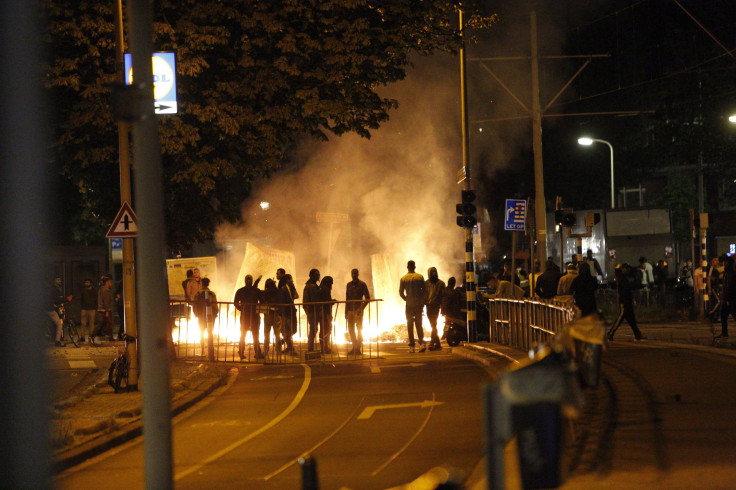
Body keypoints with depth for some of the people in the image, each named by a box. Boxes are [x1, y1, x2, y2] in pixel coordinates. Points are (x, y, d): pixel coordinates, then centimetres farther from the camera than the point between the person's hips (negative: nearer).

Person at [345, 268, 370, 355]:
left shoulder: (362, 284, -2)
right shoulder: (349, 285, 12)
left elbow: (367, 298, -2)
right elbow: (347, 299, 16)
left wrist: (362, 308, -12)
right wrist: (346, 312, 11)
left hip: (358, 310, -5)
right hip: (350, 310, 5)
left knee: (359, 329, -4)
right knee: (351, 329, 6)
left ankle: (358, 349, -2)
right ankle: (354, 348, 13)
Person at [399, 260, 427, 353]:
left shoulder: (403, 279, -3)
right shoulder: (420, 277, -2)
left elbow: (401, 293, -3)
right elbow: (424, 290, -2)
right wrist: (422, 301, 10)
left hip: (409, 305, -1)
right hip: (419, 305, 1)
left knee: (410, 326, 6)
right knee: (419, 324, 9)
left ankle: (411, 346, 1)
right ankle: (422, 342, -10)